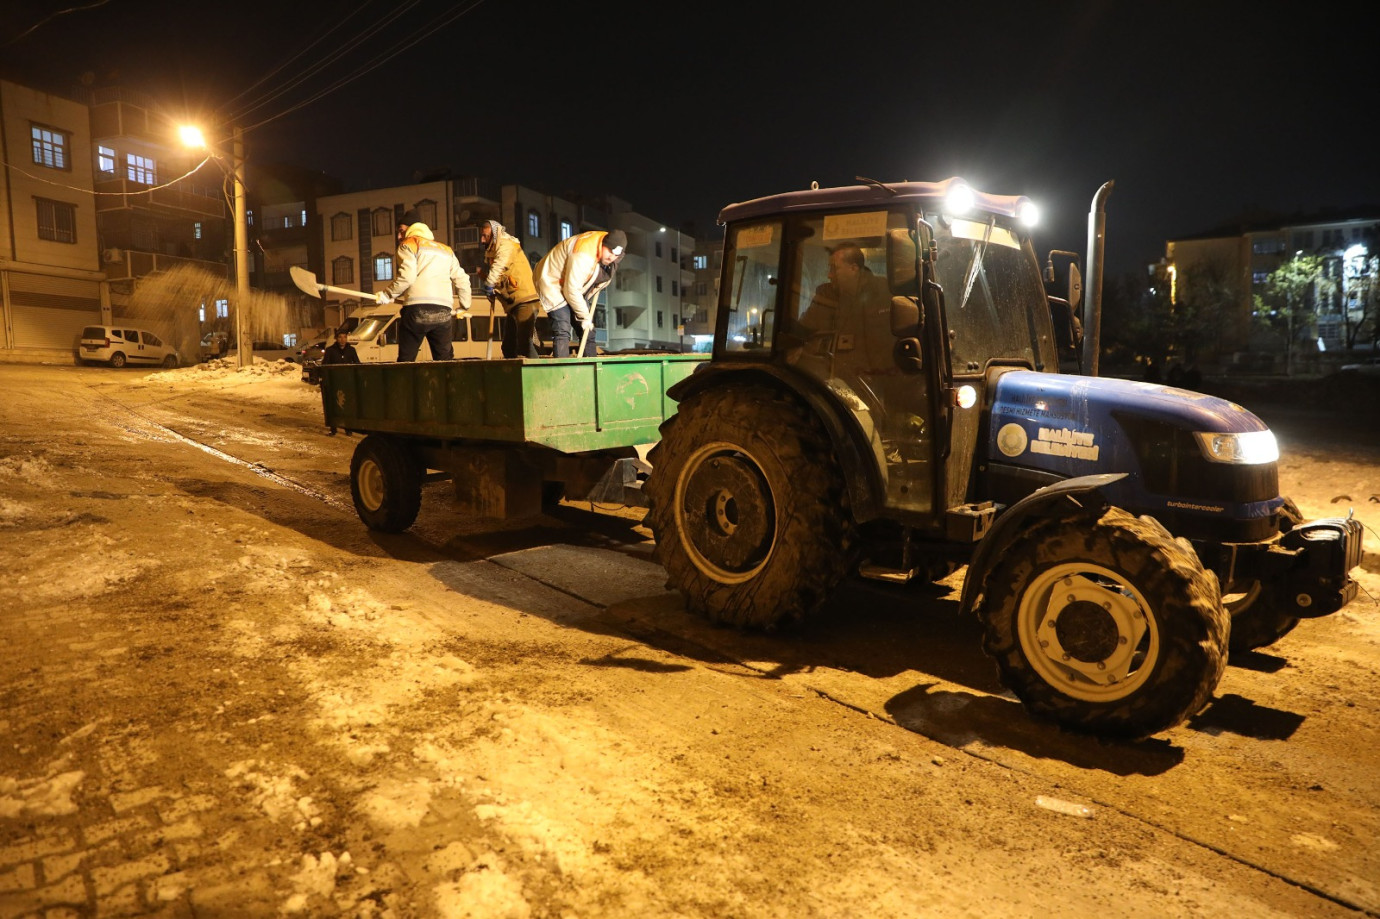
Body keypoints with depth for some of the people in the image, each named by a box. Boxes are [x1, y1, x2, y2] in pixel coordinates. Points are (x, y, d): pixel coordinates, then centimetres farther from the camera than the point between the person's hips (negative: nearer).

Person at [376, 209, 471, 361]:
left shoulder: (408, 244, 8)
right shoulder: (446, 249, 25)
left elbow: (407, 277, -8)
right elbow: (462, 280, 23)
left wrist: (387, 295, 3)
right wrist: (464, 307, 34)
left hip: (417, 310, -5)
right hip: (443, 312, 5)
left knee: (405, 361, -1)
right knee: (444, 360, 6)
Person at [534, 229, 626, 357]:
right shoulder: (583, 255, -35)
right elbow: (571, 290, -30)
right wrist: (585, 316, -23)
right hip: (553, 283, -9)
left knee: (588, 330, 6)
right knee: (562, 330, -20)